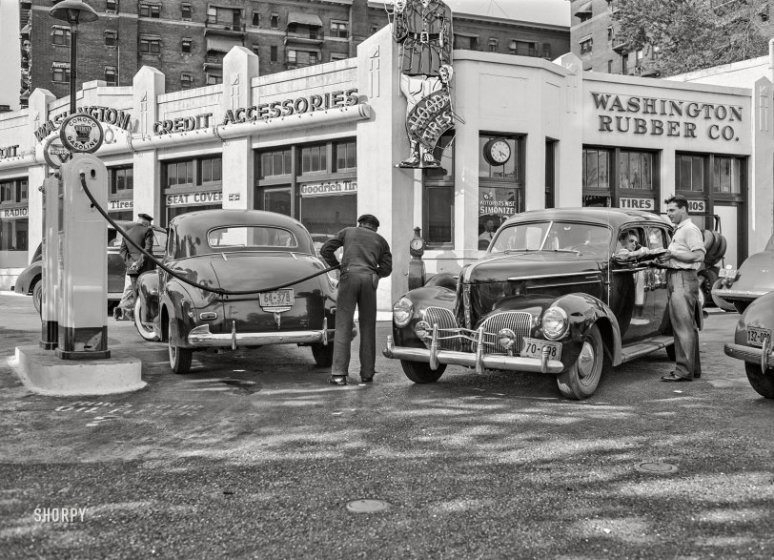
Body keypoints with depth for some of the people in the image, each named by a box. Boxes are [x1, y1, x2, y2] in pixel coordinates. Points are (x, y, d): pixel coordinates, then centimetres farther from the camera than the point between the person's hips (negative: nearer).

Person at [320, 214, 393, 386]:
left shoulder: (348, 231, 22)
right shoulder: (381, 240, 24)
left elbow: (325, 250, 14)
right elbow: (386, 268, 13)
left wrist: (337, 266, 27)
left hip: (349, 276, -1)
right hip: (369, 279, 1)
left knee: (343, 326, -4)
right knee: (368, 328, 8)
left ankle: (339, 374, -11)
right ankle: (367, 373, 7)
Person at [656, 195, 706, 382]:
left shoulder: (691, 229, -8)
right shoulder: (679, 230, 22)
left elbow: (699, 255, -19)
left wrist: (673, 254, -16)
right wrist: (666, 259, 7)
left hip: (684, 279, -10)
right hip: (675, 278, 10)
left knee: (683, 326, -10)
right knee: (688, 326, 13)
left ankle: (684, 371, -9)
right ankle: (693, 368, 19)